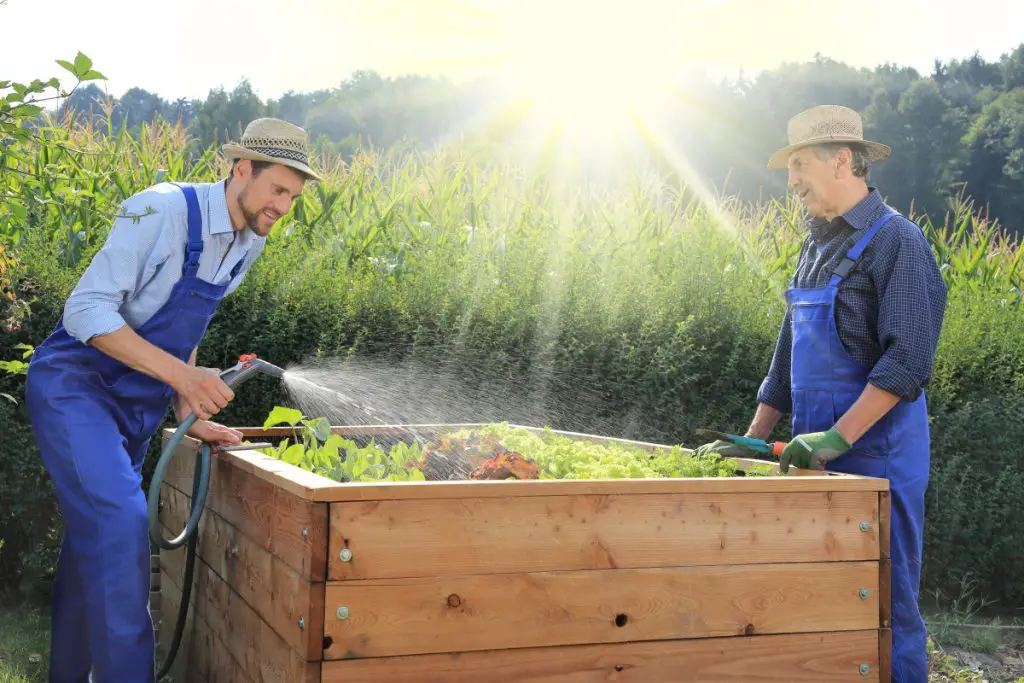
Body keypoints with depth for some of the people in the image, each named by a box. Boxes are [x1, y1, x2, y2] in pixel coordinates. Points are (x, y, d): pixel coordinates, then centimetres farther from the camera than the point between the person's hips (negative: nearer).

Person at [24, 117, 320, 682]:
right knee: (120, 522, -22)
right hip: (74, 386, -8)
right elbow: (85, 311, -25)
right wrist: (181, 374, -33)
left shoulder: (249, 244, 4)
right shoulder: (163, 210, -21)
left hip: (136, 406, 8)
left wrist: (189, 416, 6)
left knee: (93, 540, 14)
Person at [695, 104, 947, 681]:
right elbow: (788, 357, 20)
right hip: (820, 455, 8)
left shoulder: (895, 240, -9)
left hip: (877, 454, -8)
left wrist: (838, 436, -24)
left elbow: (908, 360, -18)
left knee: (883, 605, -2)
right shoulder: (817, 248, 16)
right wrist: (752, 440, 15)